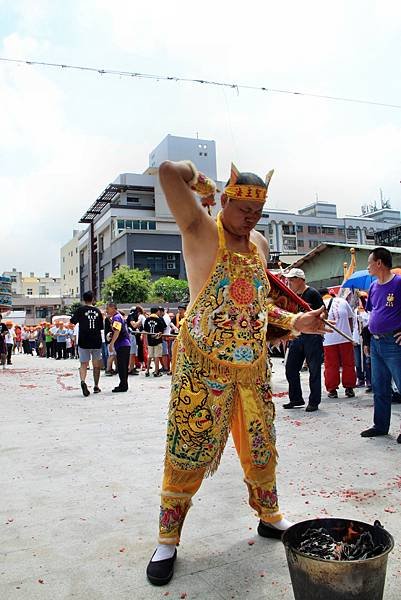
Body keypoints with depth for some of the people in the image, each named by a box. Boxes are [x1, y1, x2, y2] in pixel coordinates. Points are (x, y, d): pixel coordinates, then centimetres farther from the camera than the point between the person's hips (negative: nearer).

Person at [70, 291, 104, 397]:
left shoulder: (80, 309, -4)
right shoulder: (97, 311, 5)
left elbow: (73, 321, 4)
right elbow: (101, 327, 10)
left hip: (83, 341, -2)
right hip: (96, 342, 2)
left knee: (83, 364, -2)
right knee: (96, 365, 14)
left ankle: (83, 381, -27)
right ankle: (96, 386, 22)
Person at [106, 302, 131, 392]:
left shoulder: (116, 317, -12)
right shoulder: (119, 316, 19)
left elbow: (117, 331, -25)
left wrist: (111, 343, -27)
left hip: (121, 345, -10)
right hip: (125, 344, 10)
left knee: (121, 366, -7)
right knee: (123, 366, 14)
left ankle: (123, 386, -4)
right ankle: (124, 384, 20)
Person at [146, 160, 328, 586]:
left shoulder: (259, 244, 12)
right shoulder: (201, 231, -7)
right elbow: (168, 172, -21)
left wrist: (295, 322, 6)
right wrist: (198, 180, -1)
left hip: (253, 364, 6)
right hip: (203, 362, -6)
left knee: (260, 446, 17)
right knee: (188, 451, -1)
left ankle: (269, 517, 39)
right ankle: (168, 539, 17)